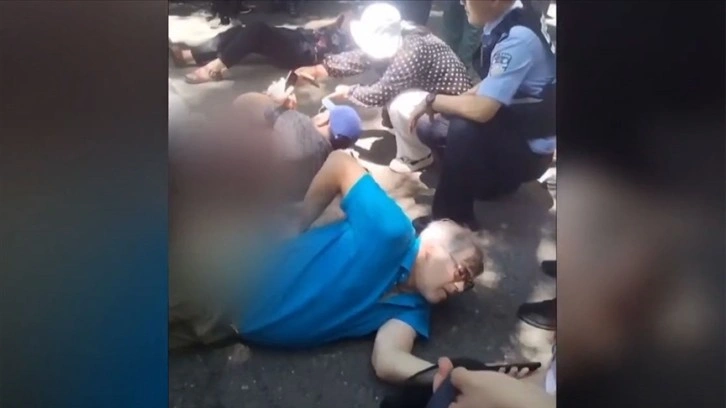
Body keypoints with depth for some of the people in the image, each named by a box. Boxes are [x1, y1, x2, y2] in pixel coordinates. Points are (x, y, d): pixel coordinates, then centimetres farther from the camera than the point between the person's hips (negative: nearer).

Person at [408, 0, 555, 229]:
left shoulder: (519, 38, -27)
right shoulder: (500, 25, -3)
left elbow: (481, 109, -32)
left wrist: (433, 100, -16)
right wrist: (441, 106, -1)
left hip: (529, 148, -8)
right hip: (507, 128, 8)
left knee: (463, 129, -32)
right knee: (428, 126, 3)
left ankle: (448, 219, -13)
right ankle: (489, 181, 14)